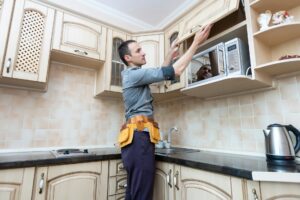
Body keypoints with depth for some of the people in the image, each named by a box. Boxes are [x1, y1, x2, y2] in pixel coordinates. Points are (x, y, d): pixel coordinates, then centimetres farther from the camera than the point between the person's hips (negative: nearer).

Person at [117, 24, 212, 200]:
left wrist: (171, 54, 29)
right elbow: (175, 71, -12)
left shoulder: (134, 75, 22)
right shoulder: (134, 74, -8)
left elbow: (160, 73, 33)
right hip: (139, 137, -10)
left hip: (136, 137, 10)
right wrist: (196, 43, -4)